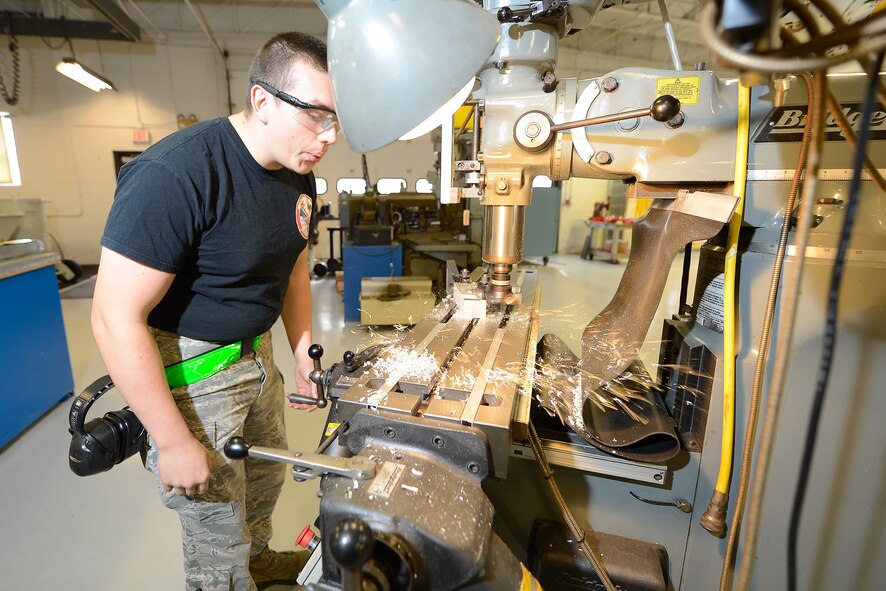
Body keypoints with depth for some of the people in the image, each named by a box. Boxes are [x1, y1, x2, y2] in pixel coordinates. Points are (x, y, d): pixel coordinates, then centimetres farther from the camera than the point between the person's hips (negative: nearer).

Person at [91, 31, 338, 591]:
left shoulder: (299, 175, -1)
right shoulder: (175, 173, -26)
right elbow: (116, 317, -25)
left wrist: (303, 352, 5)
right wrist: (175, 442, -19)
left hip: (255, 353, 8)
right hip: (188, 368, -7)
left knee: (268, 475, 26)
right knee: (220, 532, 9)